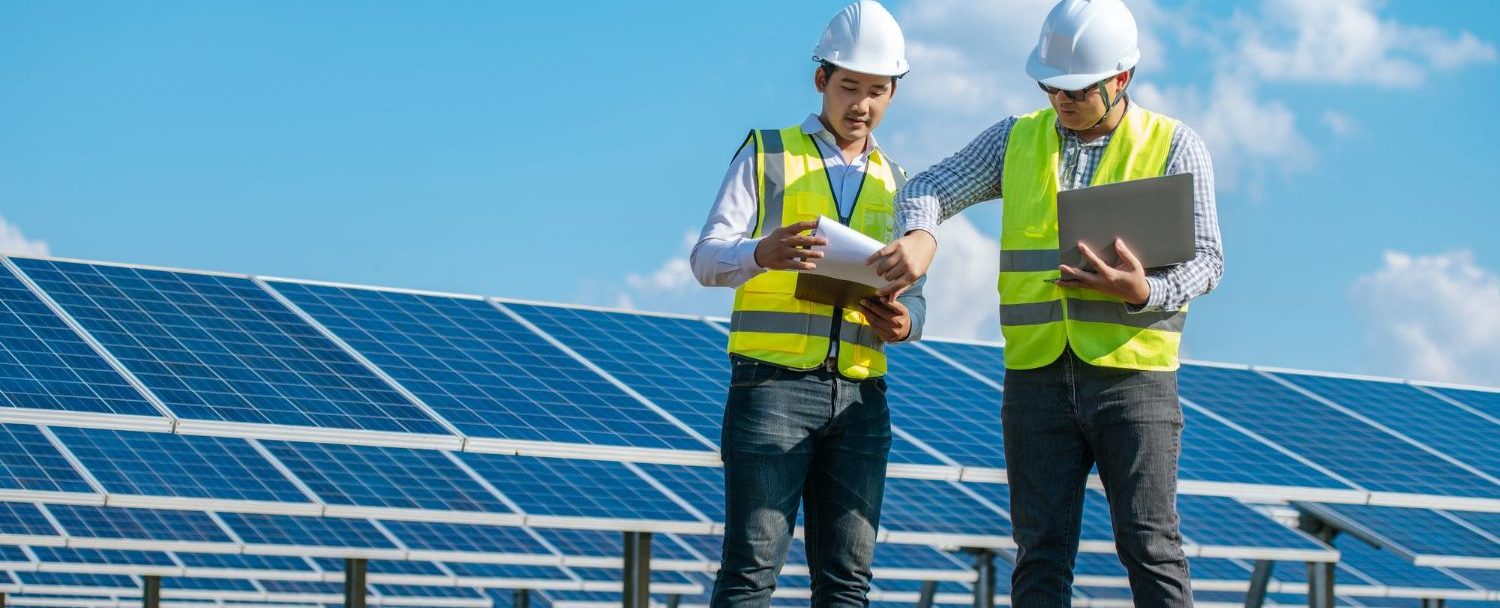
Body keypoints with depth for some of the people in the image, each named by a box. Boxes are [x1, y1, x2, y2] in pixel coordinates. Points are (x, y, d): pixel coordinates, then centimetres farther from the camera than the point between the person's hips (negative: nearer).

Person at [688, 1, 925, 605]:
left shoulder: (893, 183, 21)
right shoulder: (767, 155, 8)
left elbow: (912, 292, 18)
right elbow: (707, 256, -2)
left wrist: (904, 322, -8)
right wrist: (763, 254, -25)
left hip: (860, 396, 4)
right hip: (772, 384, -4)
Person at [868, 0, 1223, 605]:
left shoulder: (1174, 146, 2)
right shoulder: (1018, 139, 10)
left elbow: (1204, 258, -3)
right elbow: (930, 187, 0)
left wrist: (1144, 293, -24)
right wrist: (920, 235, -24)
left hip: (1133, 376, -3)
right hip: (1037, 376, 3)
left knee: (1150, 548, -5)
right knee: (1041, 555, 2)